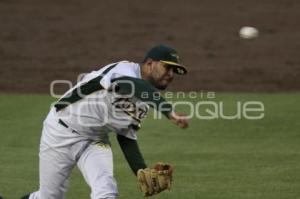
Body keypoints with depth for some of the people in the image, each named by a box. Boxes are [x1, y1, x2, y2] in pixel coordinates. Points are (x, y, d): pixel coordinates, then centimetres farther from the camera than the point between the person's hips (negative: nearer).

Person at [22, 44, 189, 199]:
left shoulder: (145, 103, 2)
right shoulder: (124, 70, -24)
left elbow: (126, 136, 9)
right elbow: (137, 87, -48)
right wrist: (169, 111, -61)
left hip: (96, 141, 6)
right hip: (61, 133, -6)